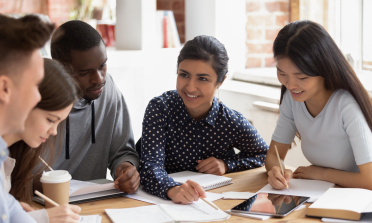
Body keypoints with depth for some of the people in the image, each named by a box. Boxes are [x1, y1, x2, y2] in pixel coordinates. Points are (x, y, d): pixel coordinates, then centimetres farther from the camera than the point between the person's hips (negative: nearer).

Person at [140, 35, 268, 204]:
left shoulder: (232, 123, -9)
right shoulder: (160, 108, -13)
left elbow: (264, 154, 9)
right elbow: (151, 166, -23)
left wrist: (227, 165, -9)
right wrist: (172, 189, -44)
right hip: (164, 201, 0)